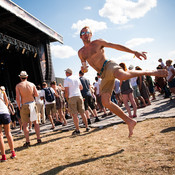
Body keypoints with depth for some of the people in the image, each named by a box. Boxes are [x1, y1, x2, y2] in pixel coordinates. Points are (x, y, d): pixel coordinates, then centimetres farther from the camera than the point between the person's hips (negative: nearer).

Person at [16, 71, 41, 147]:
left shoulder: (18, 86, -6)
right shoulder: (32, 84, 1)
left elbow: (18, 98, -12)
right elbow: (36, 95, 3)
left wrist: (19, 107, 0)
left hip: (24, 106, -2)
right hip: (32, 104, 3)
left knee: (25, 124, 5)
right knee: (35, 122, 12)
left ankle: (27, 141, 5)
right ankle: (38, 139, 13)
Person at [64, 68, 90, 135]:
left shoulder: (66, 80, -3)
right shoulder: (76, 79, 14)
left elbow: (66, 91, -10)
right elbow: (81, 88, 24)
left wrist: (67, 98, 1)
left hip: (71, 97, -5)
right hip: (79, 96, 5)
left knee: (74, 114, -3)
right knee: (82, 112, 10)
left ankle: (77, 130, -3)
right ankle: (87, 127, 12)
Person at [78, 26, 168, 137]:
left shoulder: (97, 43, 5)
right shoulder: (81, 52, 19)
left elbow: (116, 46, 3)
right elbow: (84, 67, 26)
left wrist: (134, 52, -4)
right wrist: (83, 69, -1)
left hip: (109, 65, -5)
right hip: (104, 75, 5)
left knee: (122, 76, -41)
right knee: (106, 102, -7)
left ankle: (149, 72, -17)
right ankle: (129, 121, 3)